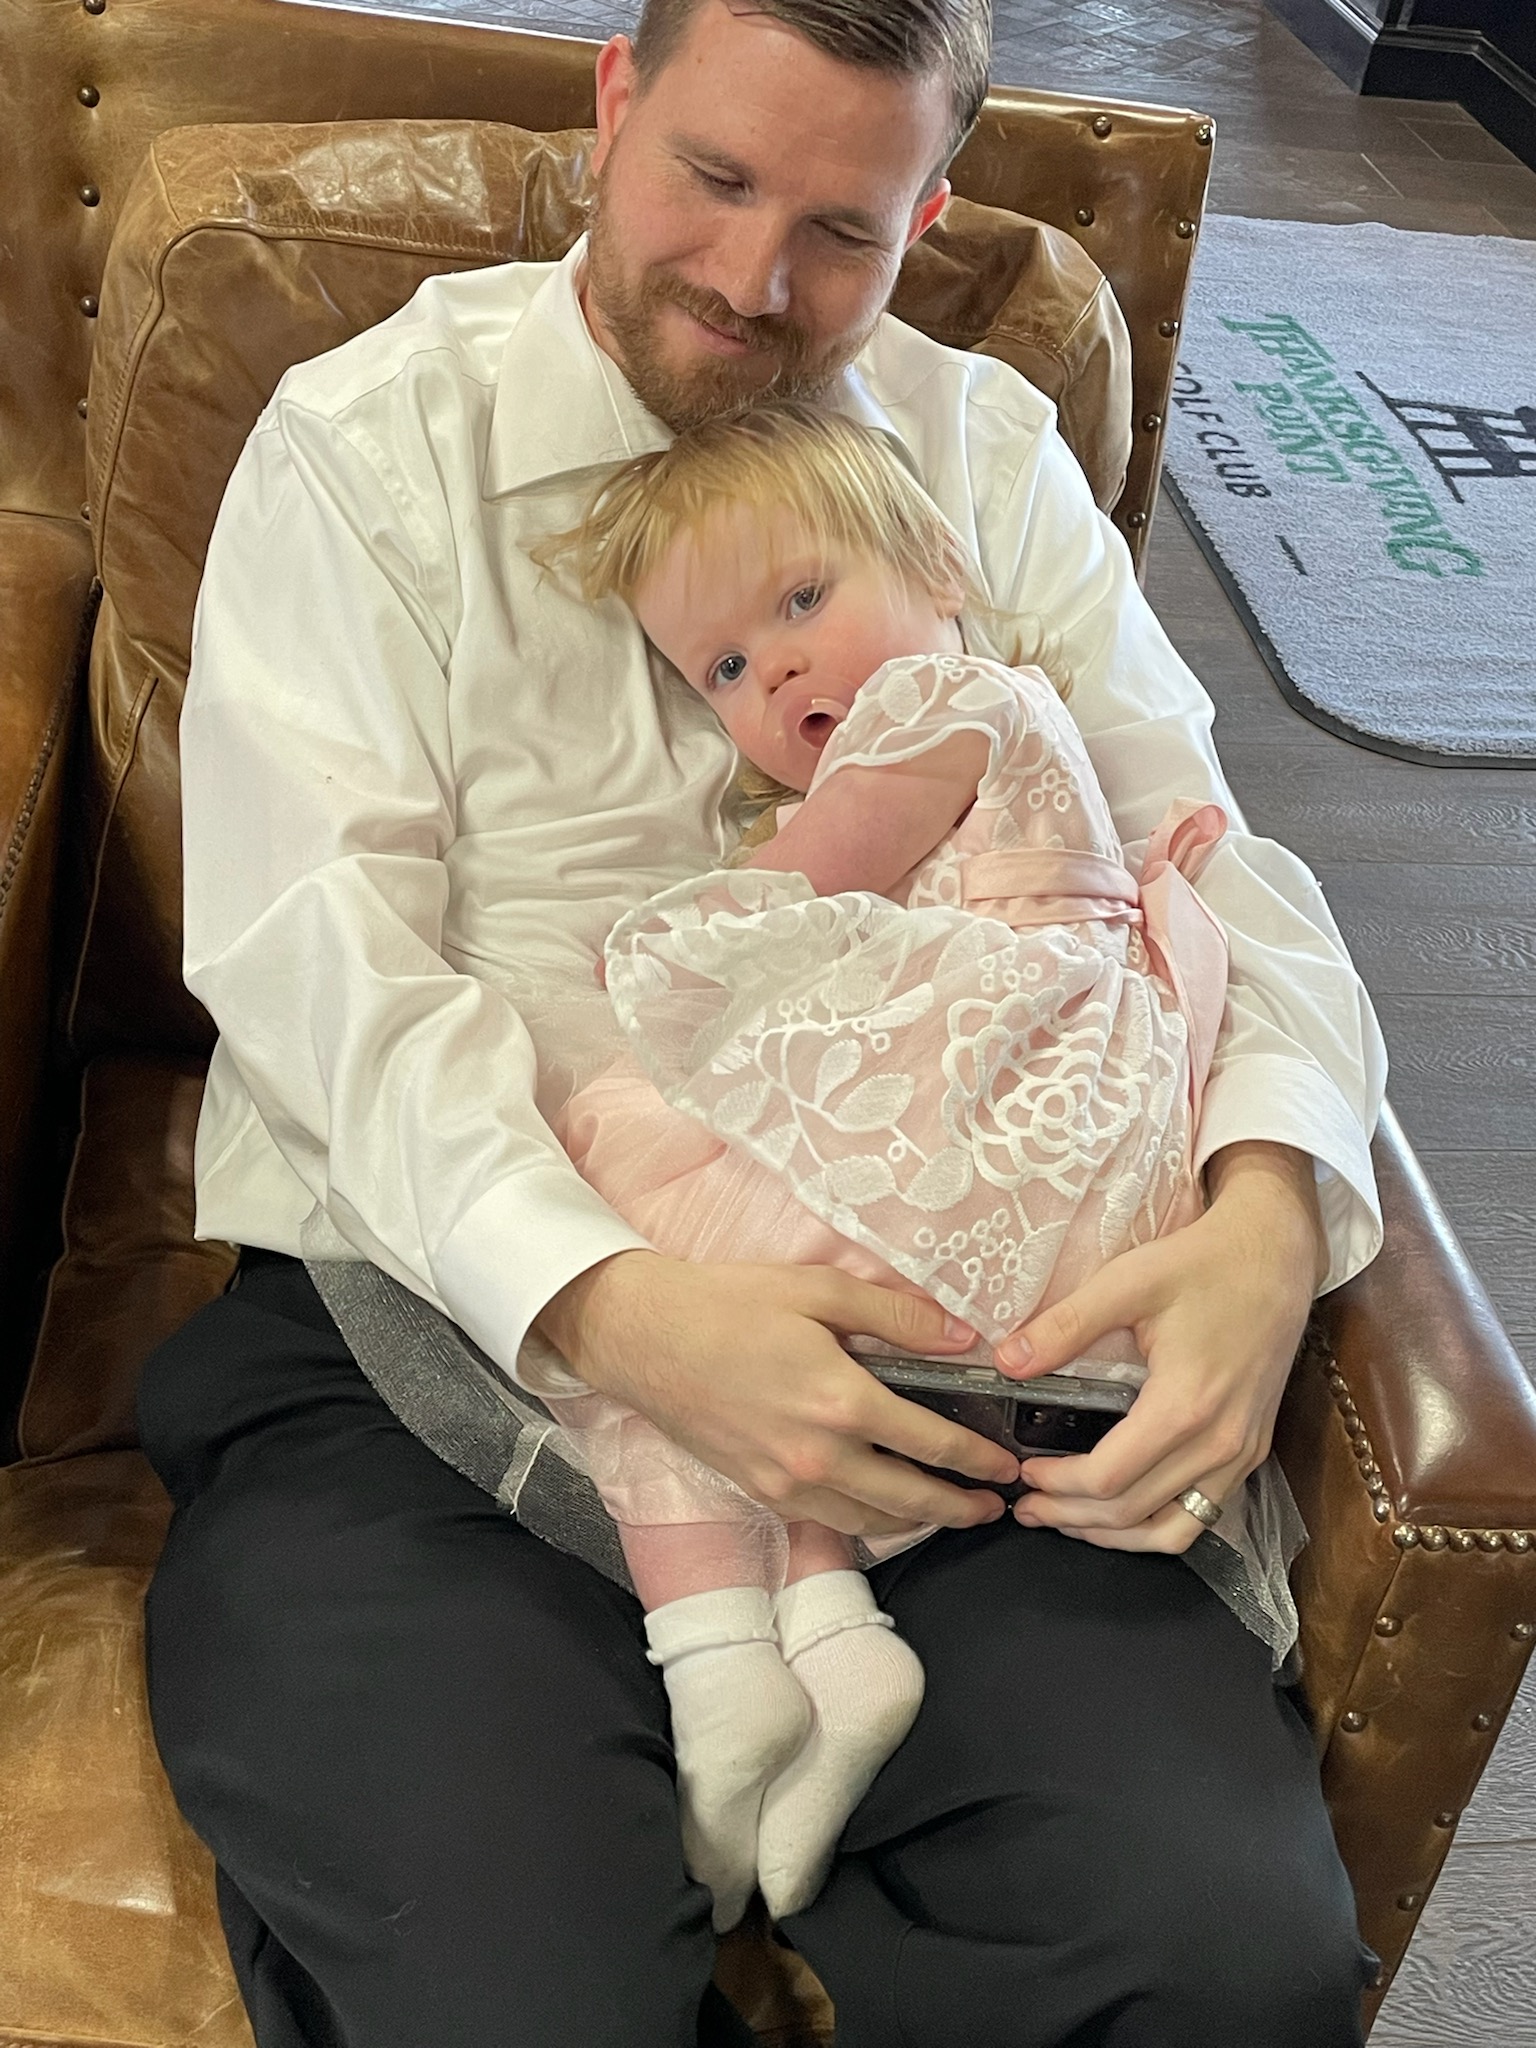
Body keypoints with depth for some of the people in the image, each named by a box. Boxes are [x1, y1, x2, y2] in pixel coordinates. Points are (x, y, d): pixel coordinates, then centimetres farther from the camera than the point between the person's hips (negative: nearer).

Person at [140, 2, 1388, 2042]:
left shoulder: (989, 456, 14)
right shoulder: (368, 445, 3)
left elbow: (1201, 862, 7)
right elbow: (321, 964, -7)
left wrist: (1272, 1202, -15)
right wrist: (612, 1304, -24)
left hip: (887, 1331, 3)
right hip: (429, 1331, -2)